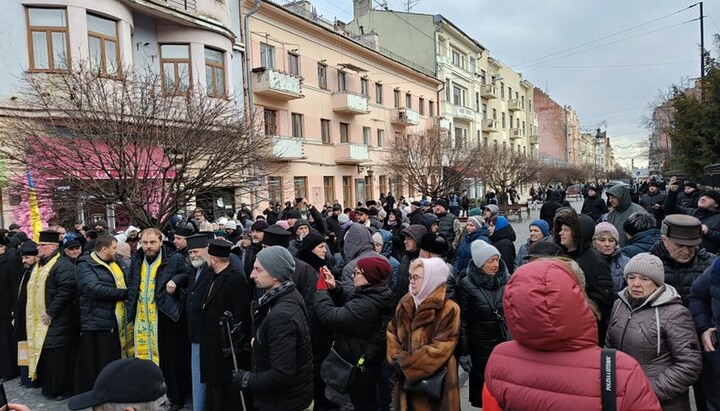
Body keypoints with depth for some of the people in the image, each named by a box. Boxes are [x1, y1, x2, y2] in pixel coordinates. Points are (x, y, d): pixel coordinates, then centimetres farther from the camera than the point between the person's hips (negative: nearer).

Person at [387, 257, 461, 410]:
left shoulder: (448, 309, -14)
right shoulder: (405, 304, 4)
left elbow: (440, 349, -19)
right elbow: (392, 333, 6)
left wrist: (405, 364, -17)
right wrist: (396, 361, -11)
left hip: (434, 380, -5)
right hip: (405, 378, 5)